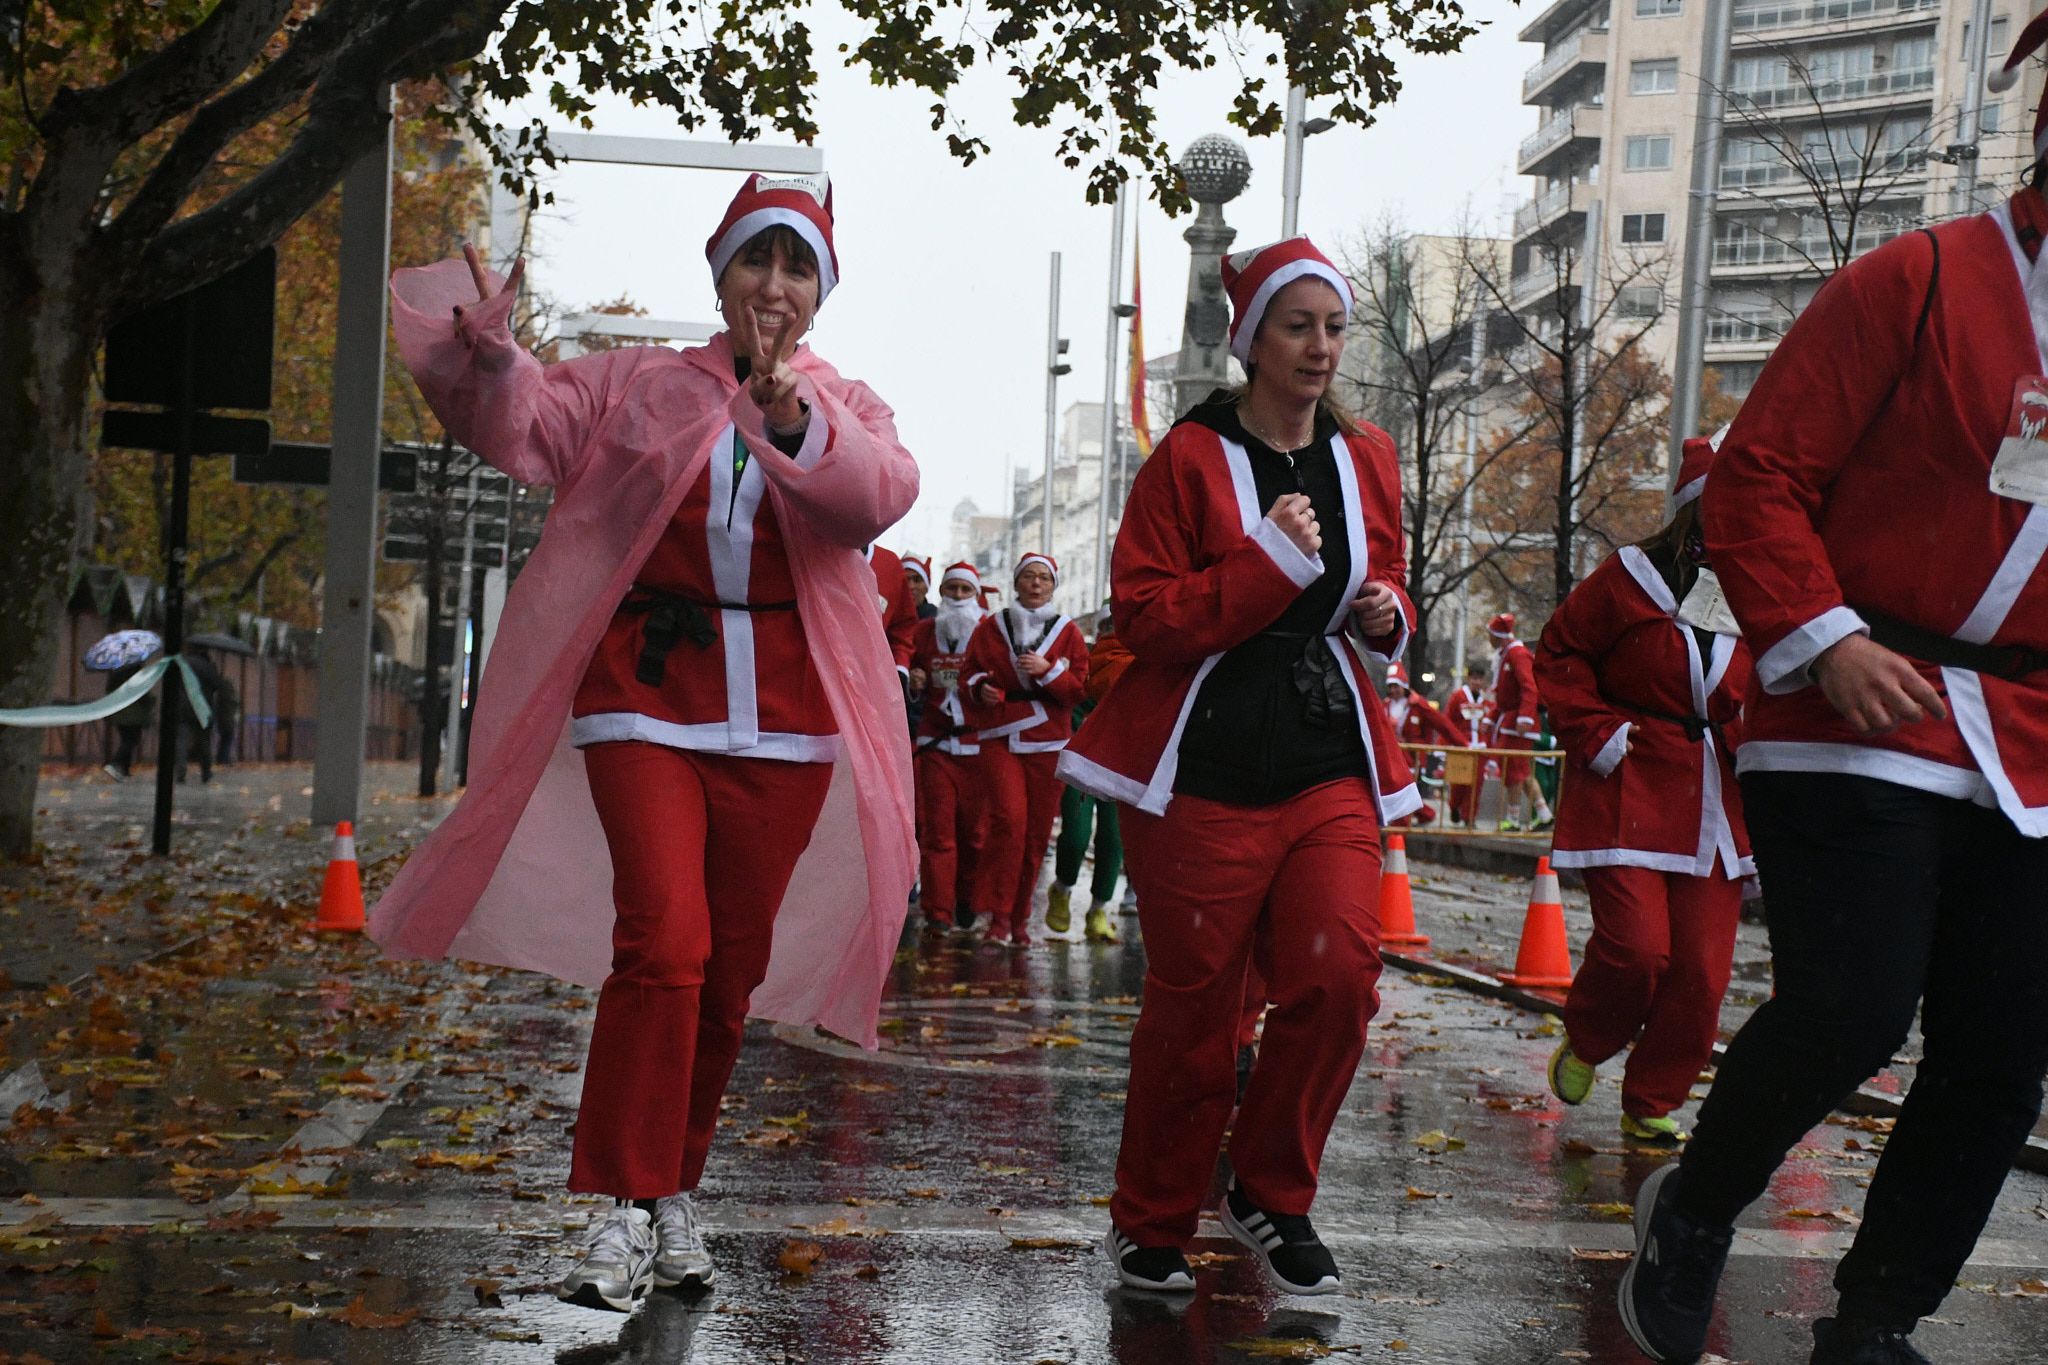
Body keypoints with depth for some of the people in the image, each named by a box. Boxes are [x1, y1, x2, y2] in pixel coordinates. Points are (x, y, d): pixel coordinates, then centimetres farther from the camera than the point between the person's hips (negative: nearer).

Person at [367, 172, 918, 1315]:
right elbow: (530, 431, -1)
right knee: (665, 943, -16)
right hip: (646, 697, -2)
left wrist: (800, 428, -29)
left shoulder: (849, 410, 10)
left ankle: (679, 1194, 23)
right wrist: (491, 360, -22)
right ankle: (630, 1208, -9)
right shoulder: (638, 385, 10)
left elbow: (882, 495, -11)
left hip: (782, 716, 2)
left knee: (733, 965, 8)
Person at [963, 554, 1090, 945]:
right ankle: (998, 912, -12)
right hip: (1000, 738, -1)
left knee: (1037, 831, 0)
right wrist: (980, 688, -5)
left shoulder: (1068, 632, 9)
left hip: (1047, 743, 1)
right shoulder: (990, 627, 9)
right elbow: (970, 673, 17)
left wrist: (1048, 671, -12)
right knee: (1009, 817, -20)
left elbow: (1080, 687, 5)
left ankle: (1019, 918, 13)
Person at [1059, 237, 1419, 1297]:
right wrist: (1270, 561, -18)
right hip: (1203, 775, -4)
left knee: (1338, 978, -11)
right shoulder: (1190, 458, -3)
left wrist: (1386, 616, 2)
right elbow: (1142, 616, -9)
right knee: (1194, 1010, 1)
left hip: (1331, 770, 4)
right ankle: (1152, 1225, 21)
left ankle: (1271, 1197, 12)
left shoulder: (1365, 460, 12)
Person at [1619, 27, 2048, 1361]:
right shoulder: (1917, 285, -4)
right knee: (1850, 1011, -16)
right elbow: (1759, 475, -7)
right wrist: (1821, 640, -18)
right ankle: (1694, 1211, 13)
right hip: (1857, 730, -6)